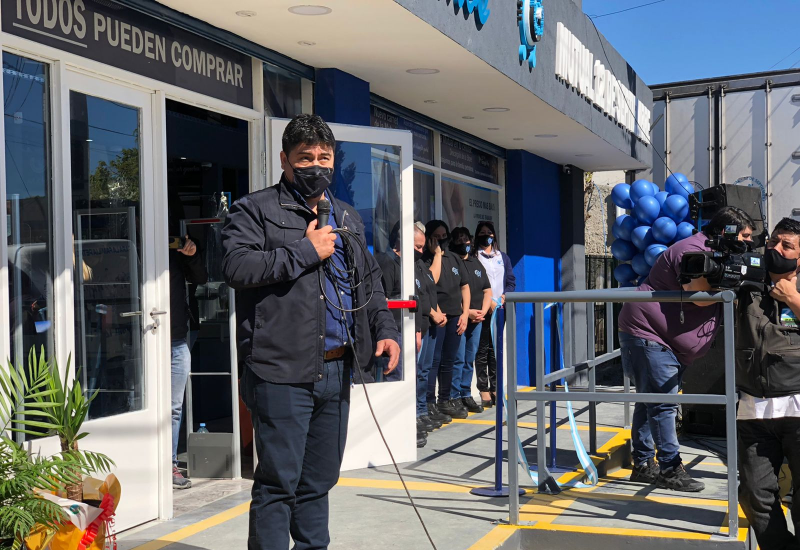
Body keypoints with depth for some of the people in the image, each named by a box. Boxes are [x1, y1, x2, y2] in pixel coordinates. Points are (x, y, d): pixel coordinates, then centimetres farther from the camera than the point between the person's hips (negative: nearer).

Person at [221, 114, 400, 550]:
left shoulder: (349, 219, 19)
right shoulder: (256, 210, -1)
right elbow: (236, 267, -17)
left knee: (319, 479, 16)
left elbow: (370, 281, 25)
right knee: (278, 481, -2)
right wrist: (307, 251, -14)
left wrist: (384, 330, 10)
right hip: (281, 372, -6)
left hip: (337, 369, 6)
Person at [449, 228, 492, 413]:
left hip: (477, 319, 6)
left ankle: (466, 395, 17)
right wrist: (467, 312, -14)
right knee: (458, 359, -6)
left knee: (470, 360, 10)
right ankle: (454, 397, 1)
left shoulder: (476, 264, 17)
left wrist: (483, 312, 2)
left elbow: (487, 291, 19)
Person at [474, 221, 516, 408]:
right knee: (482, 349, -5)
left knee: (496, 349, 7)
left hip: (499, 308, 4)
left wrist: (505, 296, -5)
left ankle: (495, 388, 11)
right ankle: (484, 390, -2)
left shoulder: (503, 257, 18)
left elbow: (511, 281, 14)